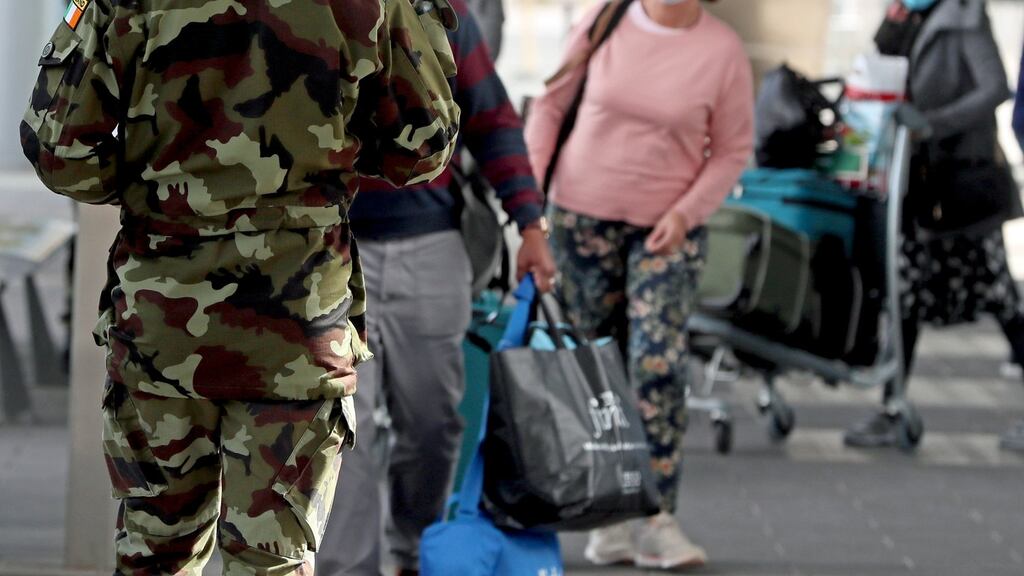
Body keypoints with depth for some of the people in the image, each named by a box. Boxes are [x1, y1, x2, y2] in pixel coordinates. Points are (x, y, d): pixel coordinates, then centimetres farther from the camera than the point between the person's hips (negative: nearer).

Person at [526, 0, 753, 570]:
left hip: (668, 227, -2)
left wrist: (687, 212, -13)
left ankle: (657, 518, -11)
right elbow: (552, 103, 7)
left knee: (659, 362, -15)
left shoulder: (723, 51, -9)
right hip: (584, 216, 2)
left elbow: (733, 150, -1)